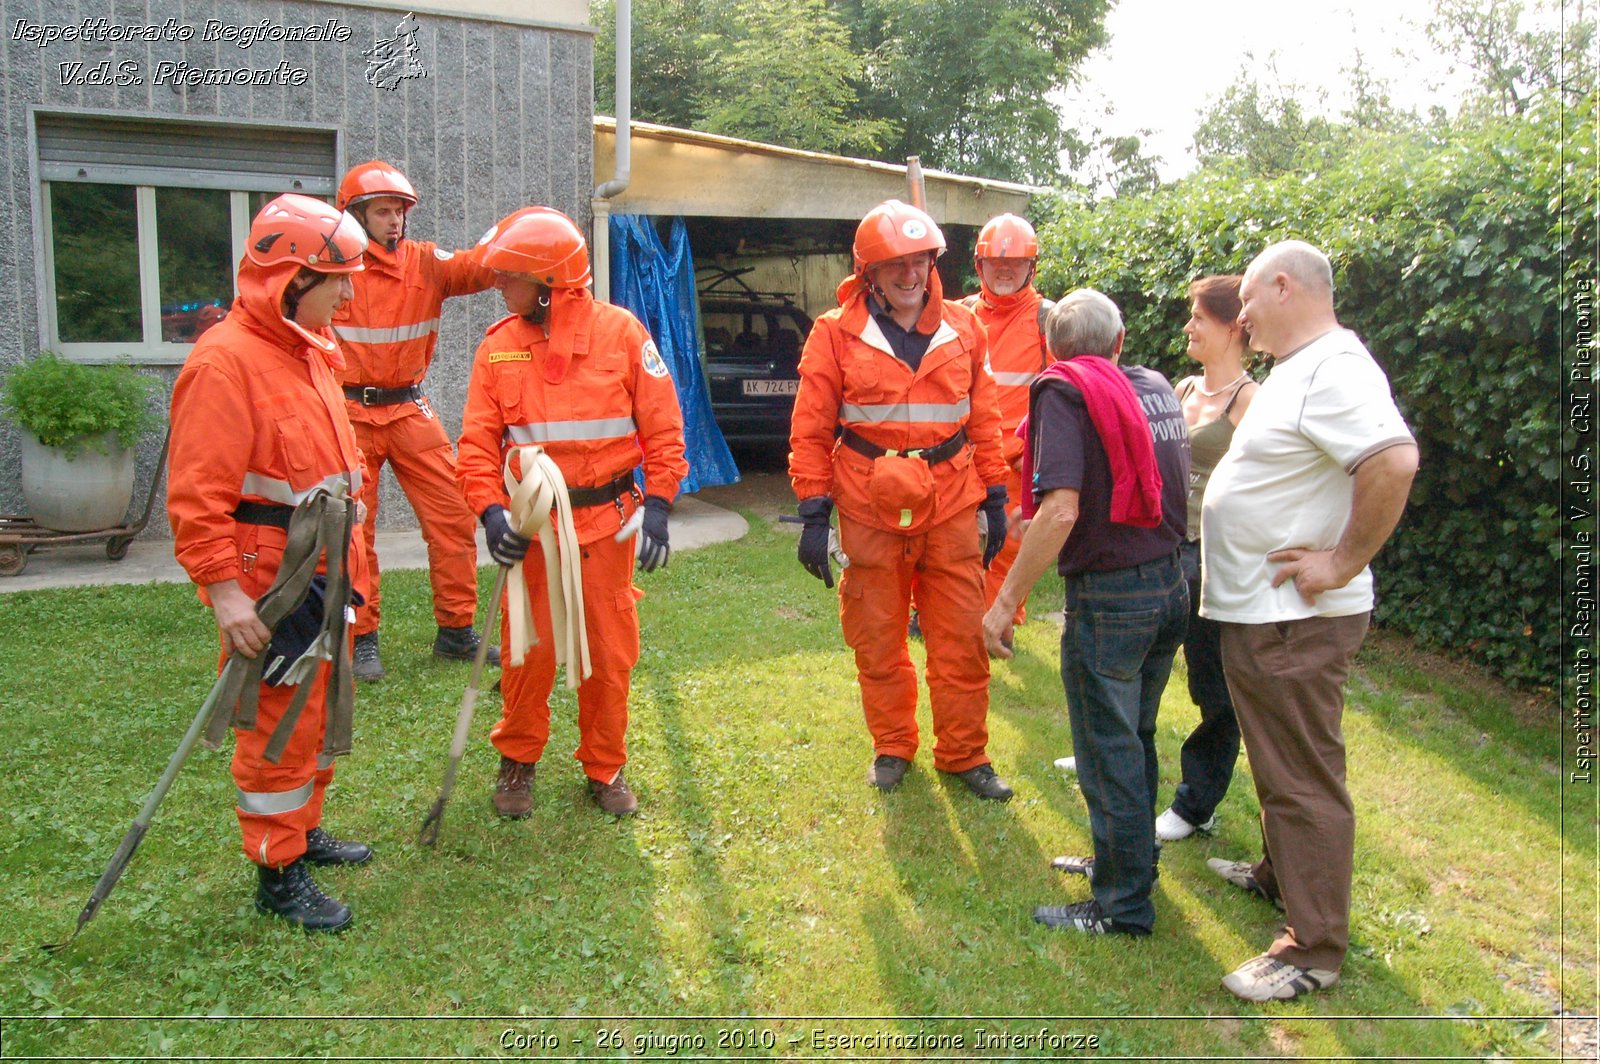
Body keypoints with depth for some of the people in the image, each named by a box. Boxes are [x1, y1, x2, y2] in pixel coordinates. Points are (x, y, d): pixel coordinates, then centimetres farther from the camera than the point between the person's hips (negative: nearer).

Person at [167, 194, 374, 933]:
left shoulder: (313, 351, 12)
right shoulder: (225, 362, -18)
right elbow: (197, 494, -22)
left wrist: (348, 555, 21)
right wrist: (223, 589, -25)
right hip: (268, 580, -9)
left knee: (319, 712, 20)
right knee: (281, 726, 1)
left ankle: (303, 830, 38)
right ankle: (279, 873, 15)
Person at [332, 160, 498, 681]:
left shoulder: (424, 262, 2)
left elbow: (475, 266, -15)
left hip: (410, 409, 2)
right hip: (348, 413, -2)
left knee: (453, 516, 1)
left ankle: (456, 631, 16)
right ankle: (362, 637, 20)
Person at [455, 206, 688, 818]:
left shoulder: (621, 332, -5)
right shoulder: (499, 347, 1)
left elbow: (663, 426, -3)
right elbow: (478, 442, 0)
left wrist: (657, 503, -10)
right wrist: (491, 510, -14)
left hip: (608, 521, -1)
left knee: (609, 653, 8)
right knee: (529, 650, 6)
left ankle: (605, 767, 27)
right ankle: (518, 761, 29)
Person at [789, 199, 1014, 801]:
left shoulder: (963, 329, 6)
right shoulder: (836, 333, -2)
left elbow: (984, 421, 12)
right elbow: (811, 432, -1)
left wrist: (995, 499, 10)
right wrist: (813, 513, -4)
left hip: (951, 507, 2)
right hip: (870, 509, -1)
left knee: (962, 639, 5)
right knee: (878, 639, 10)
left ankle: (964, 754, 21)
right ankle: (892, 747, 28)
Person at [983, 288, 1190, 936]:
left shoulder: (1063, 392, -13)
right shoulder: (1157, 388, 9)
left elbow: (1061, 510, -23)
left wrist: (1005, 603, -19)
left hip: (1108, 596, -7)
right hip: (1171, 586, 8)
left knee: (1109, 752, 5)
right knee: (1135, 737, 22)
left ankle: (1123, 905, 18)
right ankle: (1127, 858, 40)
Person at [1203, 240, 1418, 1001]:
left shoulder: (1334, 369, -20)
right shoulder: (1296, 370, 14)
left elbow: (1395, 460, -34)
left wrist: (1343, 563, -27)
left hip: (1295, 620, -11)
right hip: (1256, 612, 11)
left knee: (1303, 775, -1)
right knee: (1277, 760, 24)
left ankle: (1314, 950, 10)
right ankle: (1280, 875, 42)